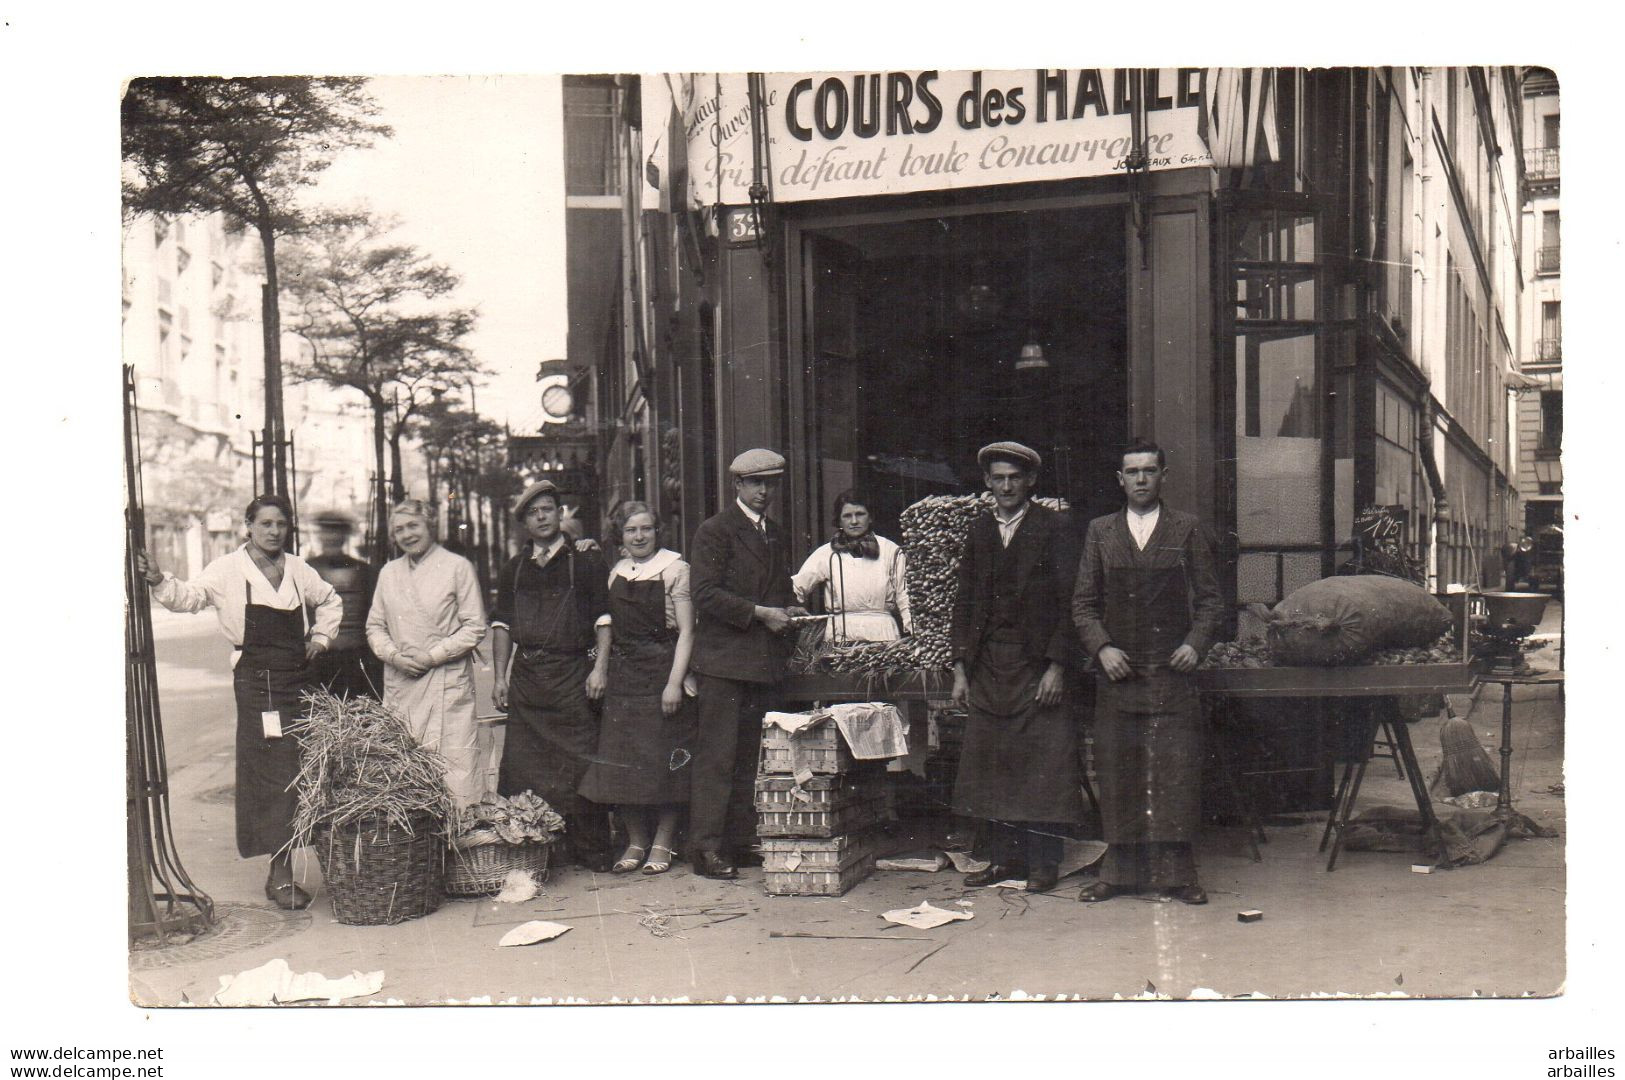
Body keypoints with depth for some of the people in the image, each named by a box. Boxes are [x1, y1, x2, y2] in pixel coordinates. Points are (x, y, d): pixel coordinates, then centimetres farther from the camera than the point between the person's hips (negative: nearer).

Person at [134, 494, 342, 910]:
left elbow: (330, 601, 27)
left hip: (298, 676, 5)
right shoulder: (228, 570, -2)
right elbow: (189, 596, -9)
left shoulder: (298, 570, 11)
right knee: (273, 771, -9)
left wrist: (320, 637, 15)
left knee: (301, 768, 6)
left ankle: (281, 869, 19)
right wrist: (159, 581, -26)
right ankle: (281, 875, -6)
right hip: (255, 679, -5)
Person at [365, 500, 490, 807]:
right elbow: (374, 626, 17)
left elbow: (475, 628, -4)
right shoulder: (389, 572, 14)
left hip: (446, 681, -4)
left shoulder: (457, 567, -1)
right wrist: (394, 656, -2)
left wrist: (431, 656, -10)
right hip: (399, 683, 4)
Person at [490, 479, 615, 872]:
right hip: (526, 675, 4)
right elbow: (502, 624, 16)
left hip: (573, 675, -4)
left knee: (578, 763, -5)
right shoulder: (515, 569, 15)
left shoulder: (585, 560, 3)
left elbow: (604, 616, -1)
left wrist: (600, 668, -10)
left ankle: (592, 852, 4)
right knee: (522, 765, 2)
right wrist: (500, 676, 9)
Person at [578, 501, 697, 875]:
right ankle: (636, 841, 15)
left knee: (663, 759, -2)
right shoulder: (615, 574, 12)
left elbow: (686, 630, -7)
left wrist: (675, 681, -15)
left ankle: (662, 843, 10)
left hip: (662, 672, -5)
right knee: (620, 761, 2)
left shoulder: (674, 568, -4)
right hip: (622, 676, 5)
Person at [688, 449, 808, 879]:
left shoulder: (777, 536, 20)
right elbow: (706, 594, -13)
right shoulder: (714, 531, -3)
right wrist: (760, 613, -16)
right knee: (716, 755, -6)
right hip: (724, 659, -7)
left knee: (750, 755, 9)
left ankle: (739, 837, 15)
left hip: (765, 662, 7)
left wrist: (790, 611, 7)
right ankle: (706, 846, -3)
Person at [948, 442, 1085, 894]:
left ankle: (1044, 863, 5)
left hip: (1037, 666, -5)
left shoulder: (1053, 529, -1)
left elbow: (1068, 600, -5)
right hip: (988, 665, 5)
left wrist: (1057, 665, -12)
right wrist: (960, 667, 7)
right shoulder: (979, 531, 13)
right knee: (993, 765, 7)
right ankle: (1005, 857, 16)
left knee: (1043, 765, -3)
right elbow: (965, 602, 14)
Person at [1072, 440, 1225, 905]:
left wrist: (1196, 643, -9)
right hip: (1117, 674, 1)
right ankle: (1120, 871, 11)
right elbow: (1084, 603, 9)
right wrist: (1102, 647, -6)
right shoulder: (1099, 532, 11)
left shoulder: (1187, 530, 8)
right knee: (1118, 774, 3)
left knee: (1176, 773, -3)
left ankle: (1176, 873, 4)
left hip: (1171, 673, -1)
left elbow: (1210, 598, 7)